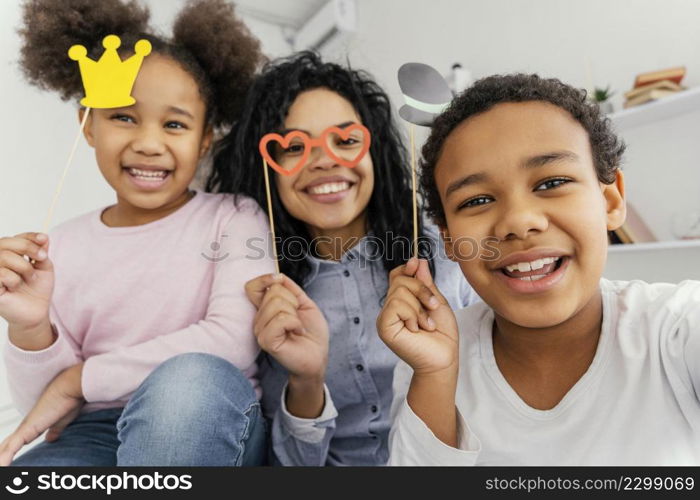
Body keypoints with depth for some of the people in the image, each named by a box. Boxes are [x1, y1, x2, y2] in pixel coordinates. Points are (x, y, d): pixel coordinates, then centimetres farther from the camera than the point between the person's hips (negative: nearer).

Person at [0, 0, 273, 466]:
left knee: (190, 378, -32)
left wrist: (82, 377, -10)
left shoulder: (234, 219, -4)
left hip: (214, 430, -1)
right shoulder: (59, 248, 4)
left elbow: (235, 341, -18)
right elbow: (45, 409, 6)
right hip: (99, 436, 2)